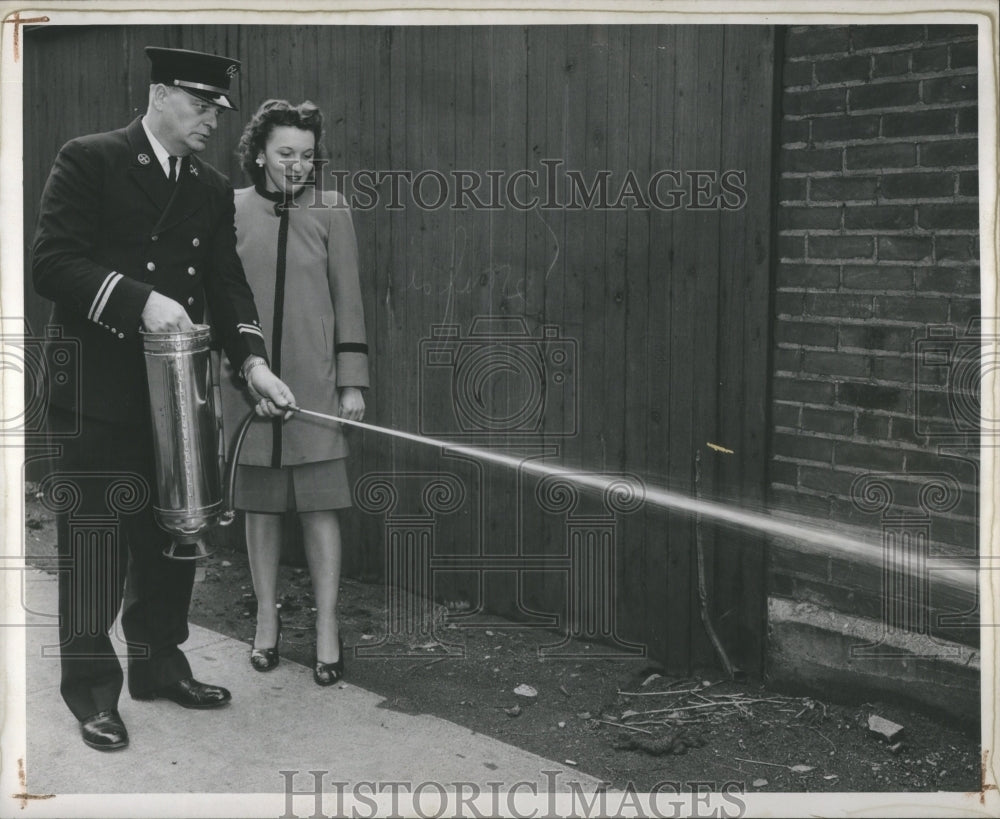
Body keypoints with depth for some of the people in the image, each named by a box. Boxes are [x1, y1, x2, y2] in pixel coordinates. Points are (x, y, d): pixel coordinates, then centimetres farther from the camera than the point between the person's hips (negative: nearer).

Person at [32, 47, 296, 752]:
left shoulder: (213, 189, 12)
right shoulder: (88, 161, -5)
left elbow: (227, 282, 7)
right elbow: (51, 263, -14)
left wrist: (253, 360, -9)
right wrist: (140, 301, -25)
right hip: (98, 395, -6)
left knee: (172, 539, 13)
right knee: (95, 547, 0)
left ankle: (160, 665, 29)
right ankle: (93, 691, 12)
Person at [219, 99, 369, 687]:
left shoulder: (331, 210, 0)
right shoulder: (232, 211, 3)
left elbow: (348, 299, 2)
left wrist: (353, 381, -2)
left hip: (314, 383, -1)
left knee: (320, 505, -1)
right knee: (260, 505, 10)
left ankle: (327, 628, 8)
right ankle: (267, 619, 24)